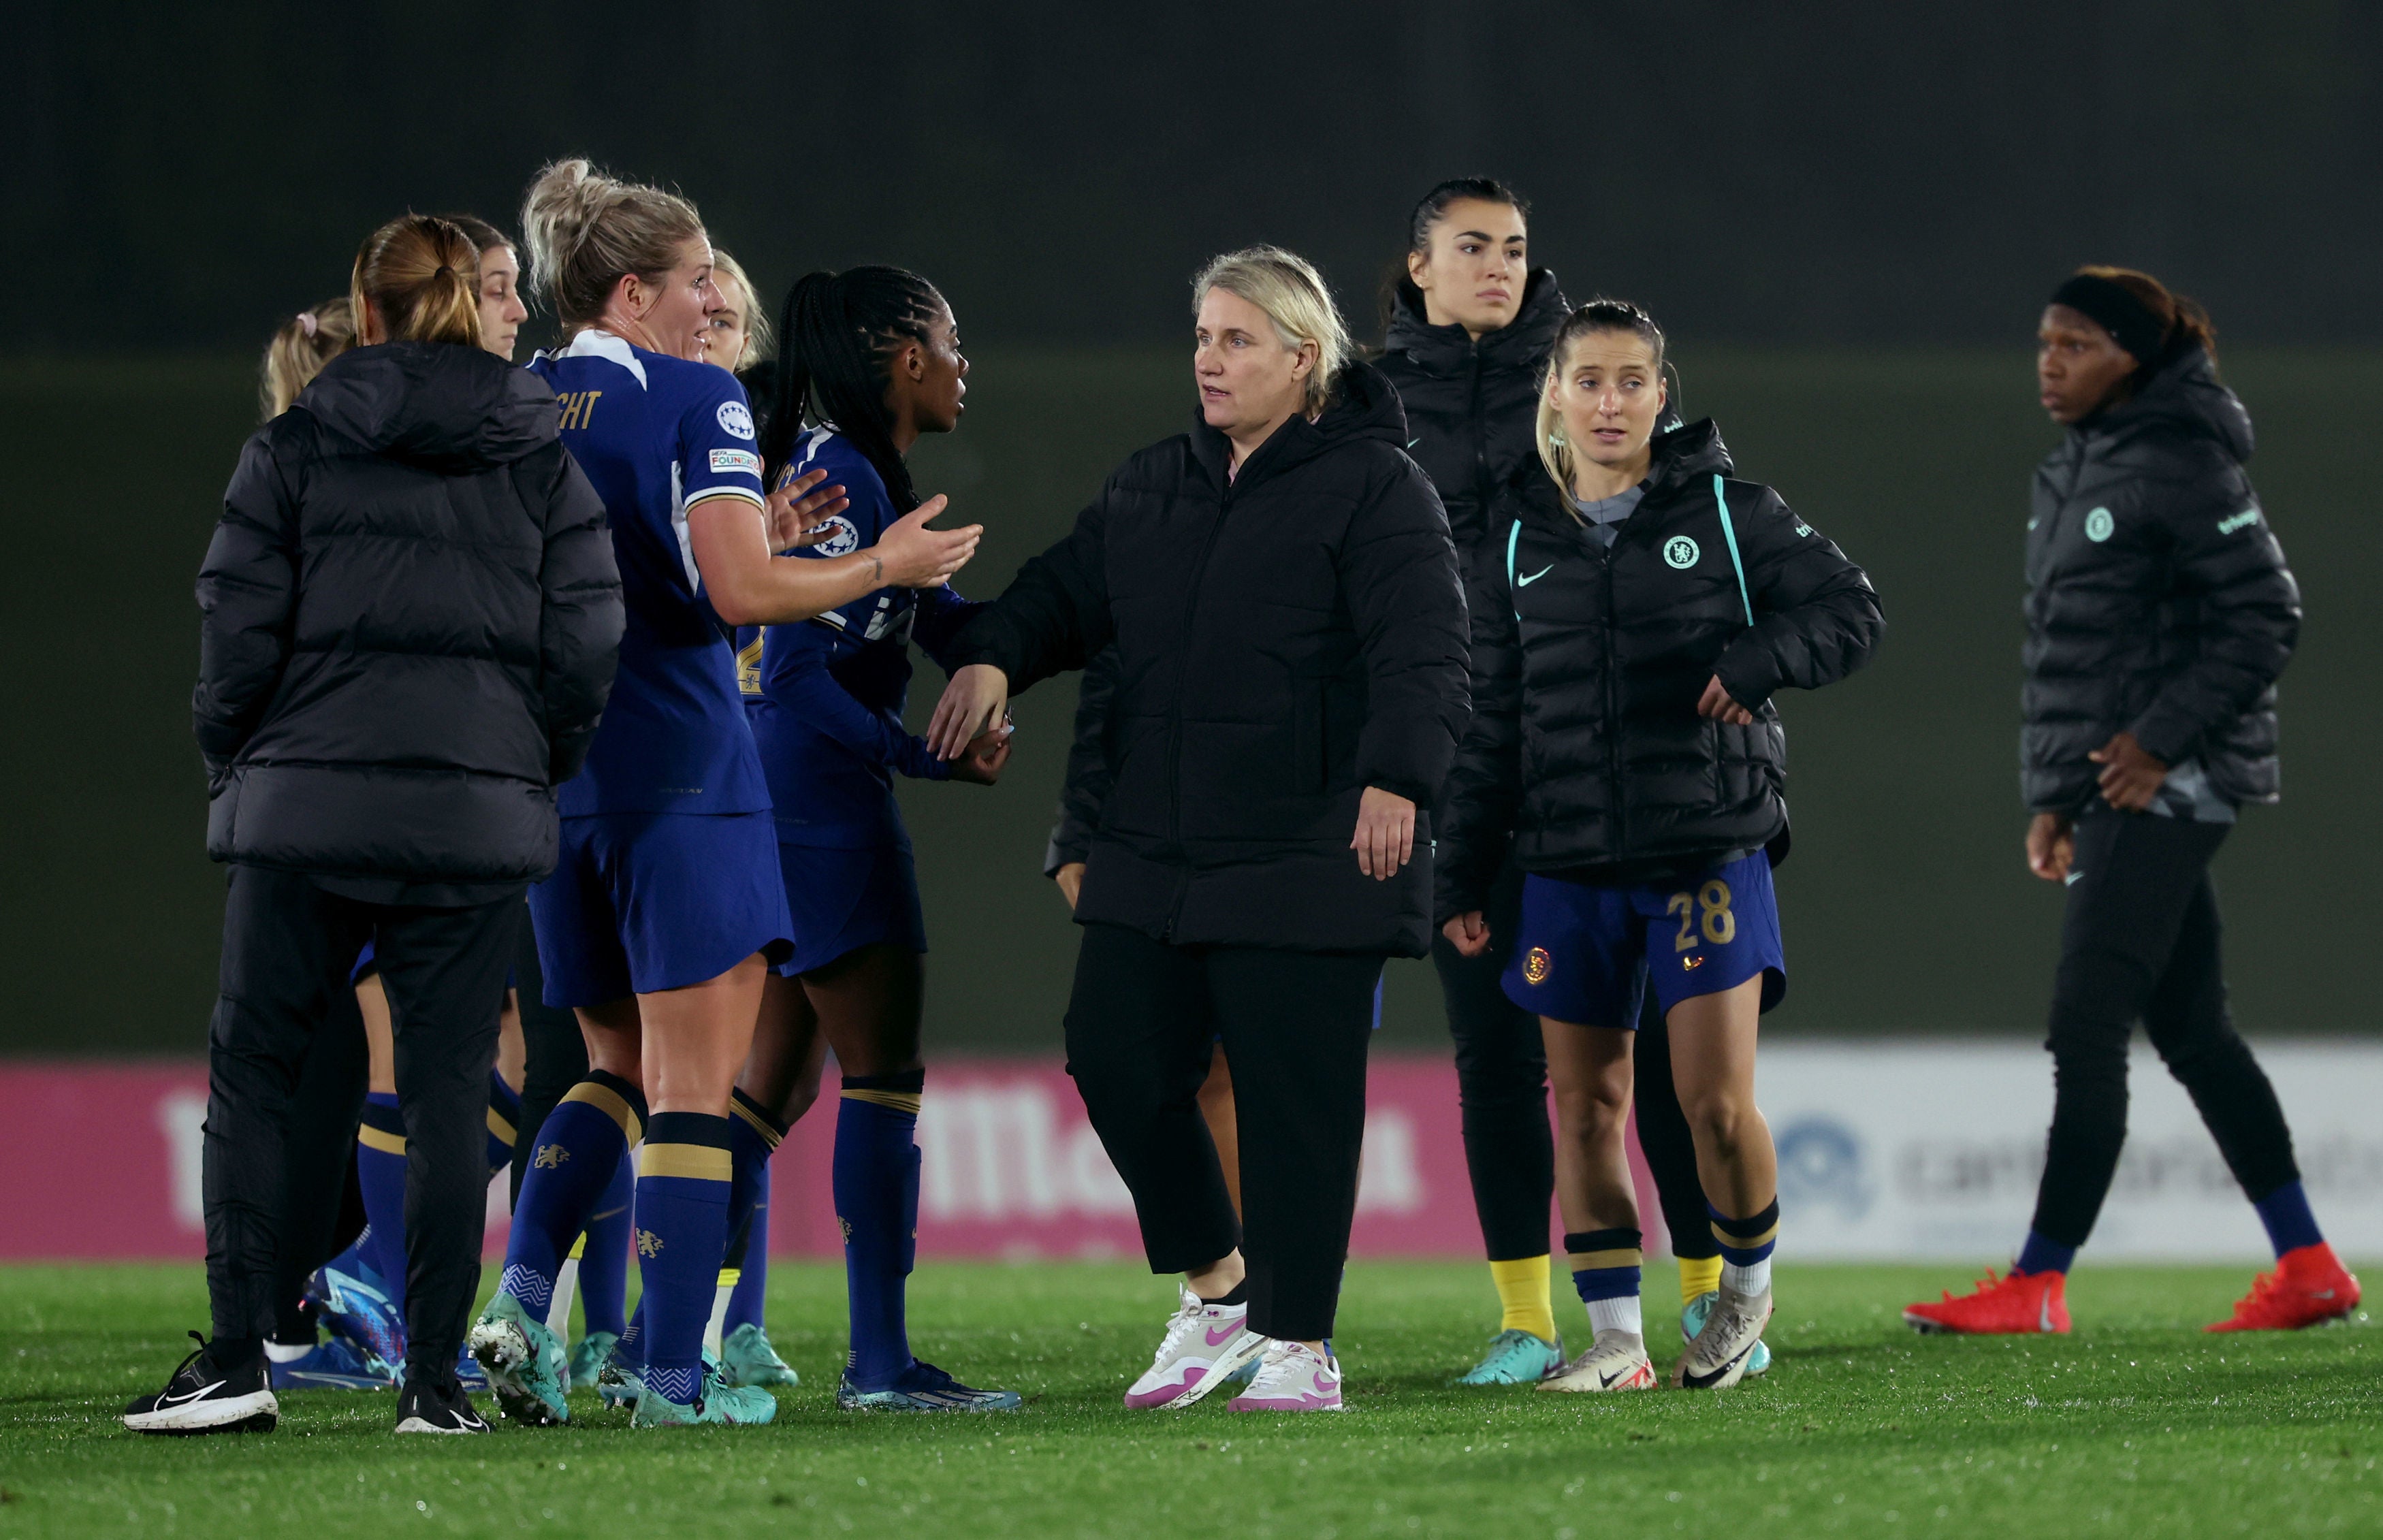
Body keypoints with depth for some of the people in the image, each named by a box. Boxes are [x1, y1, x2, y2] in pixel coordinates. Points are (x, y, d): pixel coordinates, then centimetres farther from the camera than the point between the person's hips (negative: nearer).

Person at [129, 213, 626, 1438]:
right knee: (448, 1092, 4)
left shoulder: (292, 450, 1)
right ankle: (434, 1381, 0)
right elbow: (584, 646, 1)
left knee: (249, 1074, 7)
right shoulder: (544, 464, 6)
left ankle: (237, 1361, -2)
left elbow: (239, 628, -3)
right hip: (479, 816, 2)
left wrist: (234, 761, 12)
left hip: (309, 802, -2)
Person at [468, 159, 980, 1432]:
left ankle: (521, 1292, -2)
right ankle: (672, 1377, -5)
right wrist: (886, 567, -3)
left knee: (622, 1065, 19)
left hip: (551, 777, 6)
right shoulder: (693, 401, -9)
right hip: (679, 777, -6)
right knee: (692, 1086, -2)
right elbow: (741, 591, -18)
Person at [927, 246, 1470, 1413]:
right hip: (1157, 855, 7)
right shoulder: (1153, 487, 16)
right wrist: (994, 657, -1)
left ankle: (1299, 1347, 5)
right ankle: (1216, 1293, 23)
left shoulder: (1374, 488, -6)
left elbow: (1423, 654, -15)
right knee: (1118, 1060, 4)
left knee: (1293, 1095, -4)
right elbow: (1068, 592, 20)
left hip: (1307, 858, -7)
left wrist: (1396, 780, -29)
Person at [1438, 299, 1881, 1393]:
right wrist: (1463, 876, 9)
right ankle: (1615, 1341, 10)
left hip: (1708, 854, -3)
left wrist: (1759, 661, -19)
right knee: (1583, 1108, 2)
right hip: (1570, 869, 3)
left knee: (1717, 1103, -9)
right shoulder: (1522, 544, 9)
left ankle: (1748, 1283, 17)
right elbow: (1492, 725, 12)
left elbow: (1850, 610, 0)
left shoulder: (1727, 513, 1)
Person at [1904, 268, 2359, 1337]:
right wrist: (2054, 797, 17)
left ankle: (2038, 1285, -11)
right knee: (2192, 1032, 10)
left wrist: (2161, 739, -17)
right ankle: (2308, 1267, 14)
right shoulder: (2072, 474, 17)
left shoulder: (2179, 466, -11)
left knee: (2085, 1029, -11)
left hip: (2167, 786, -9)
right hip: (2107, 790, 9)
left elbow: (2266, 617, -14)